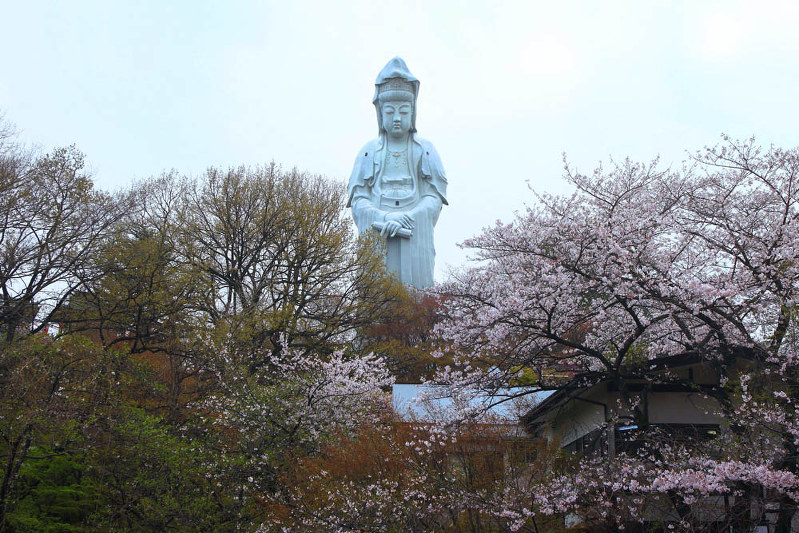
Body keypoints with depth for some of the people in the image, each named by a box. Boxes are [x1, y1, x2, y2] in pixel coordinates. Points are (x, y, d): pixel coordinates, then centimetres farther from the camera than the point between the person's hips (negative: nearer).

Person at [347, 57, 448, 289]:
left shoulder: (426, 151, 16)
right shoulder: (368, 153, 17)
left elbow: (434, 199, 5)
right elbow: (358, 200, 7)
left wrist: (405, 218, -14)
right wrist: (384, 218, -13)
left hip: (414, 239, 0)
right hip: (375, 237, 0)